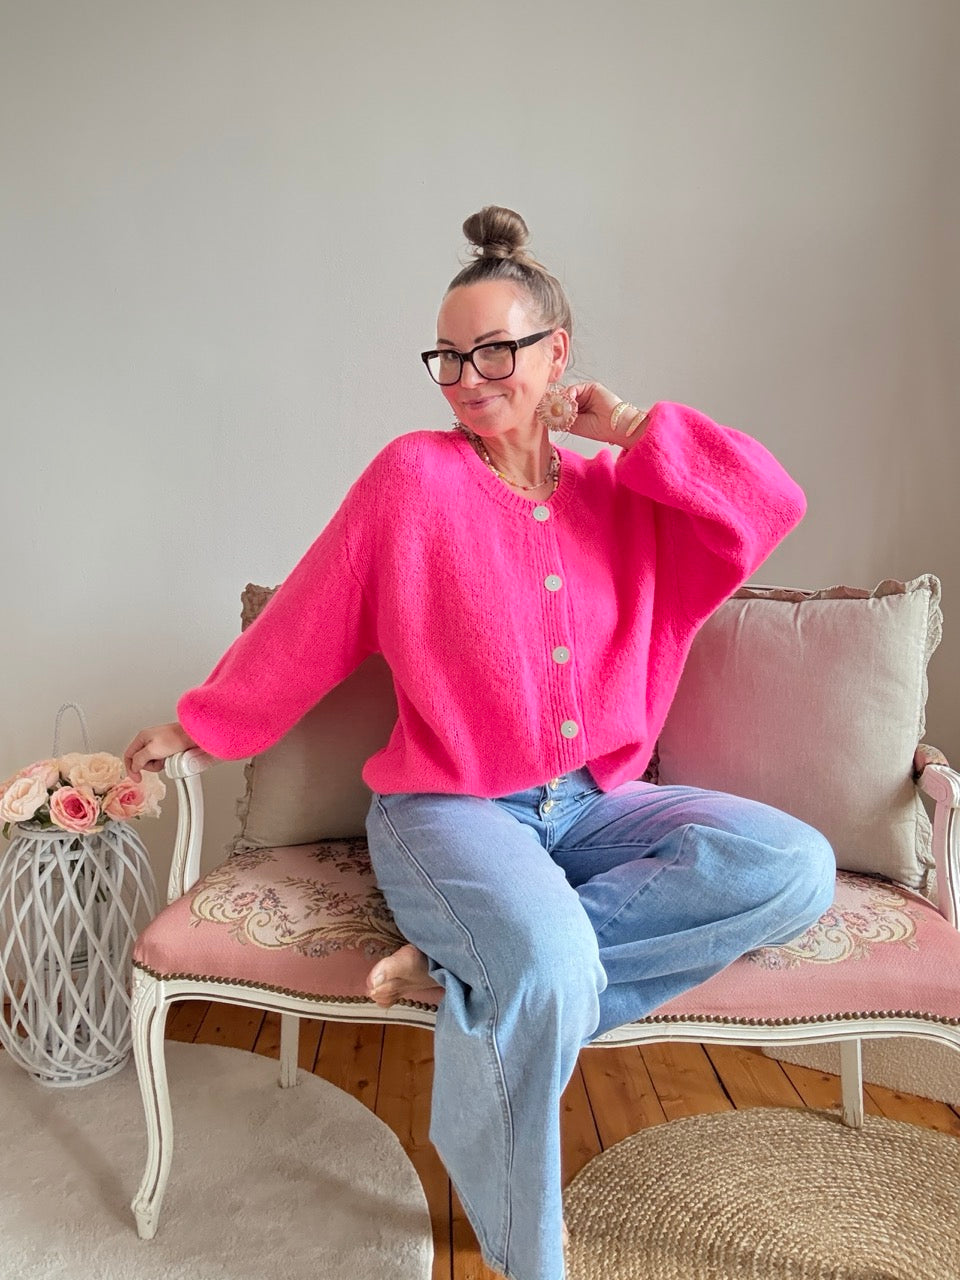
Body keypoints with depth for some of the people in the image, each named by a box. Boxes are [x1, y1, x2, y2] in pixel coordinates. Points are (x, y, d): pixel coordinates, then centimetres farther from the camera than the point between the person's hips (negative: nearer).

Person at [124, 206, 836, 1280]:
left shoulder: (623, 494, 9)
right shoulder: (416, 477, -3)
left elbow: (772, 504, -1)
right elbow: (303, 626, 3)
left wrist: (627, 429, -1)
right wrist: (193, 724, 10)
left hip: (590, 803, 5)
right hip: (446, 808, -4)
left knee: (795, 866, -19)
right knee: (548, 970, -35)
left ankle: (467, 970, -19)